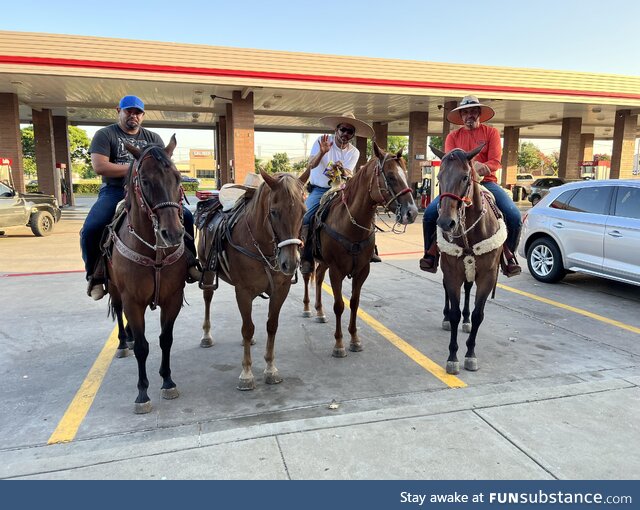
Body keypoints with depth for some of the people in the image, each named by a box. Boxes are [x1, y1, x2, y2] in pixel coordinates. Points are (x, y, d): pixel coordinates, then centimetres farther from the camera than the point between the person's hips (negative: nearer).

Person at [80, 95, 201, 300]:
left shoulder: (153, 138, 17)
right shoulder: (105, 135, 6)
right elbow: (99, 166, -8)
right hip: (115, 191, -2)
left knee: (186, 216, -16)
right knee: (90, 229, -25)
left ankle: (189, 262, -4)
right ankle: (95, 275, -1)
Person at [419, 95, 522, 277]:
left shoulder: (491, 132, 7)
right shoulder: (453, 136, 11)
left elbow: (495, 162, -3)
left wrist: (482, 168, -24)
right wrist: (470, 164, -22)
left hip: (486, 182, 0)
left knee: (514, 216, -21)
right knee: (430, 213, -21)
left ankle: (509, 255, 3)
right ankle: (431, 253, -1)